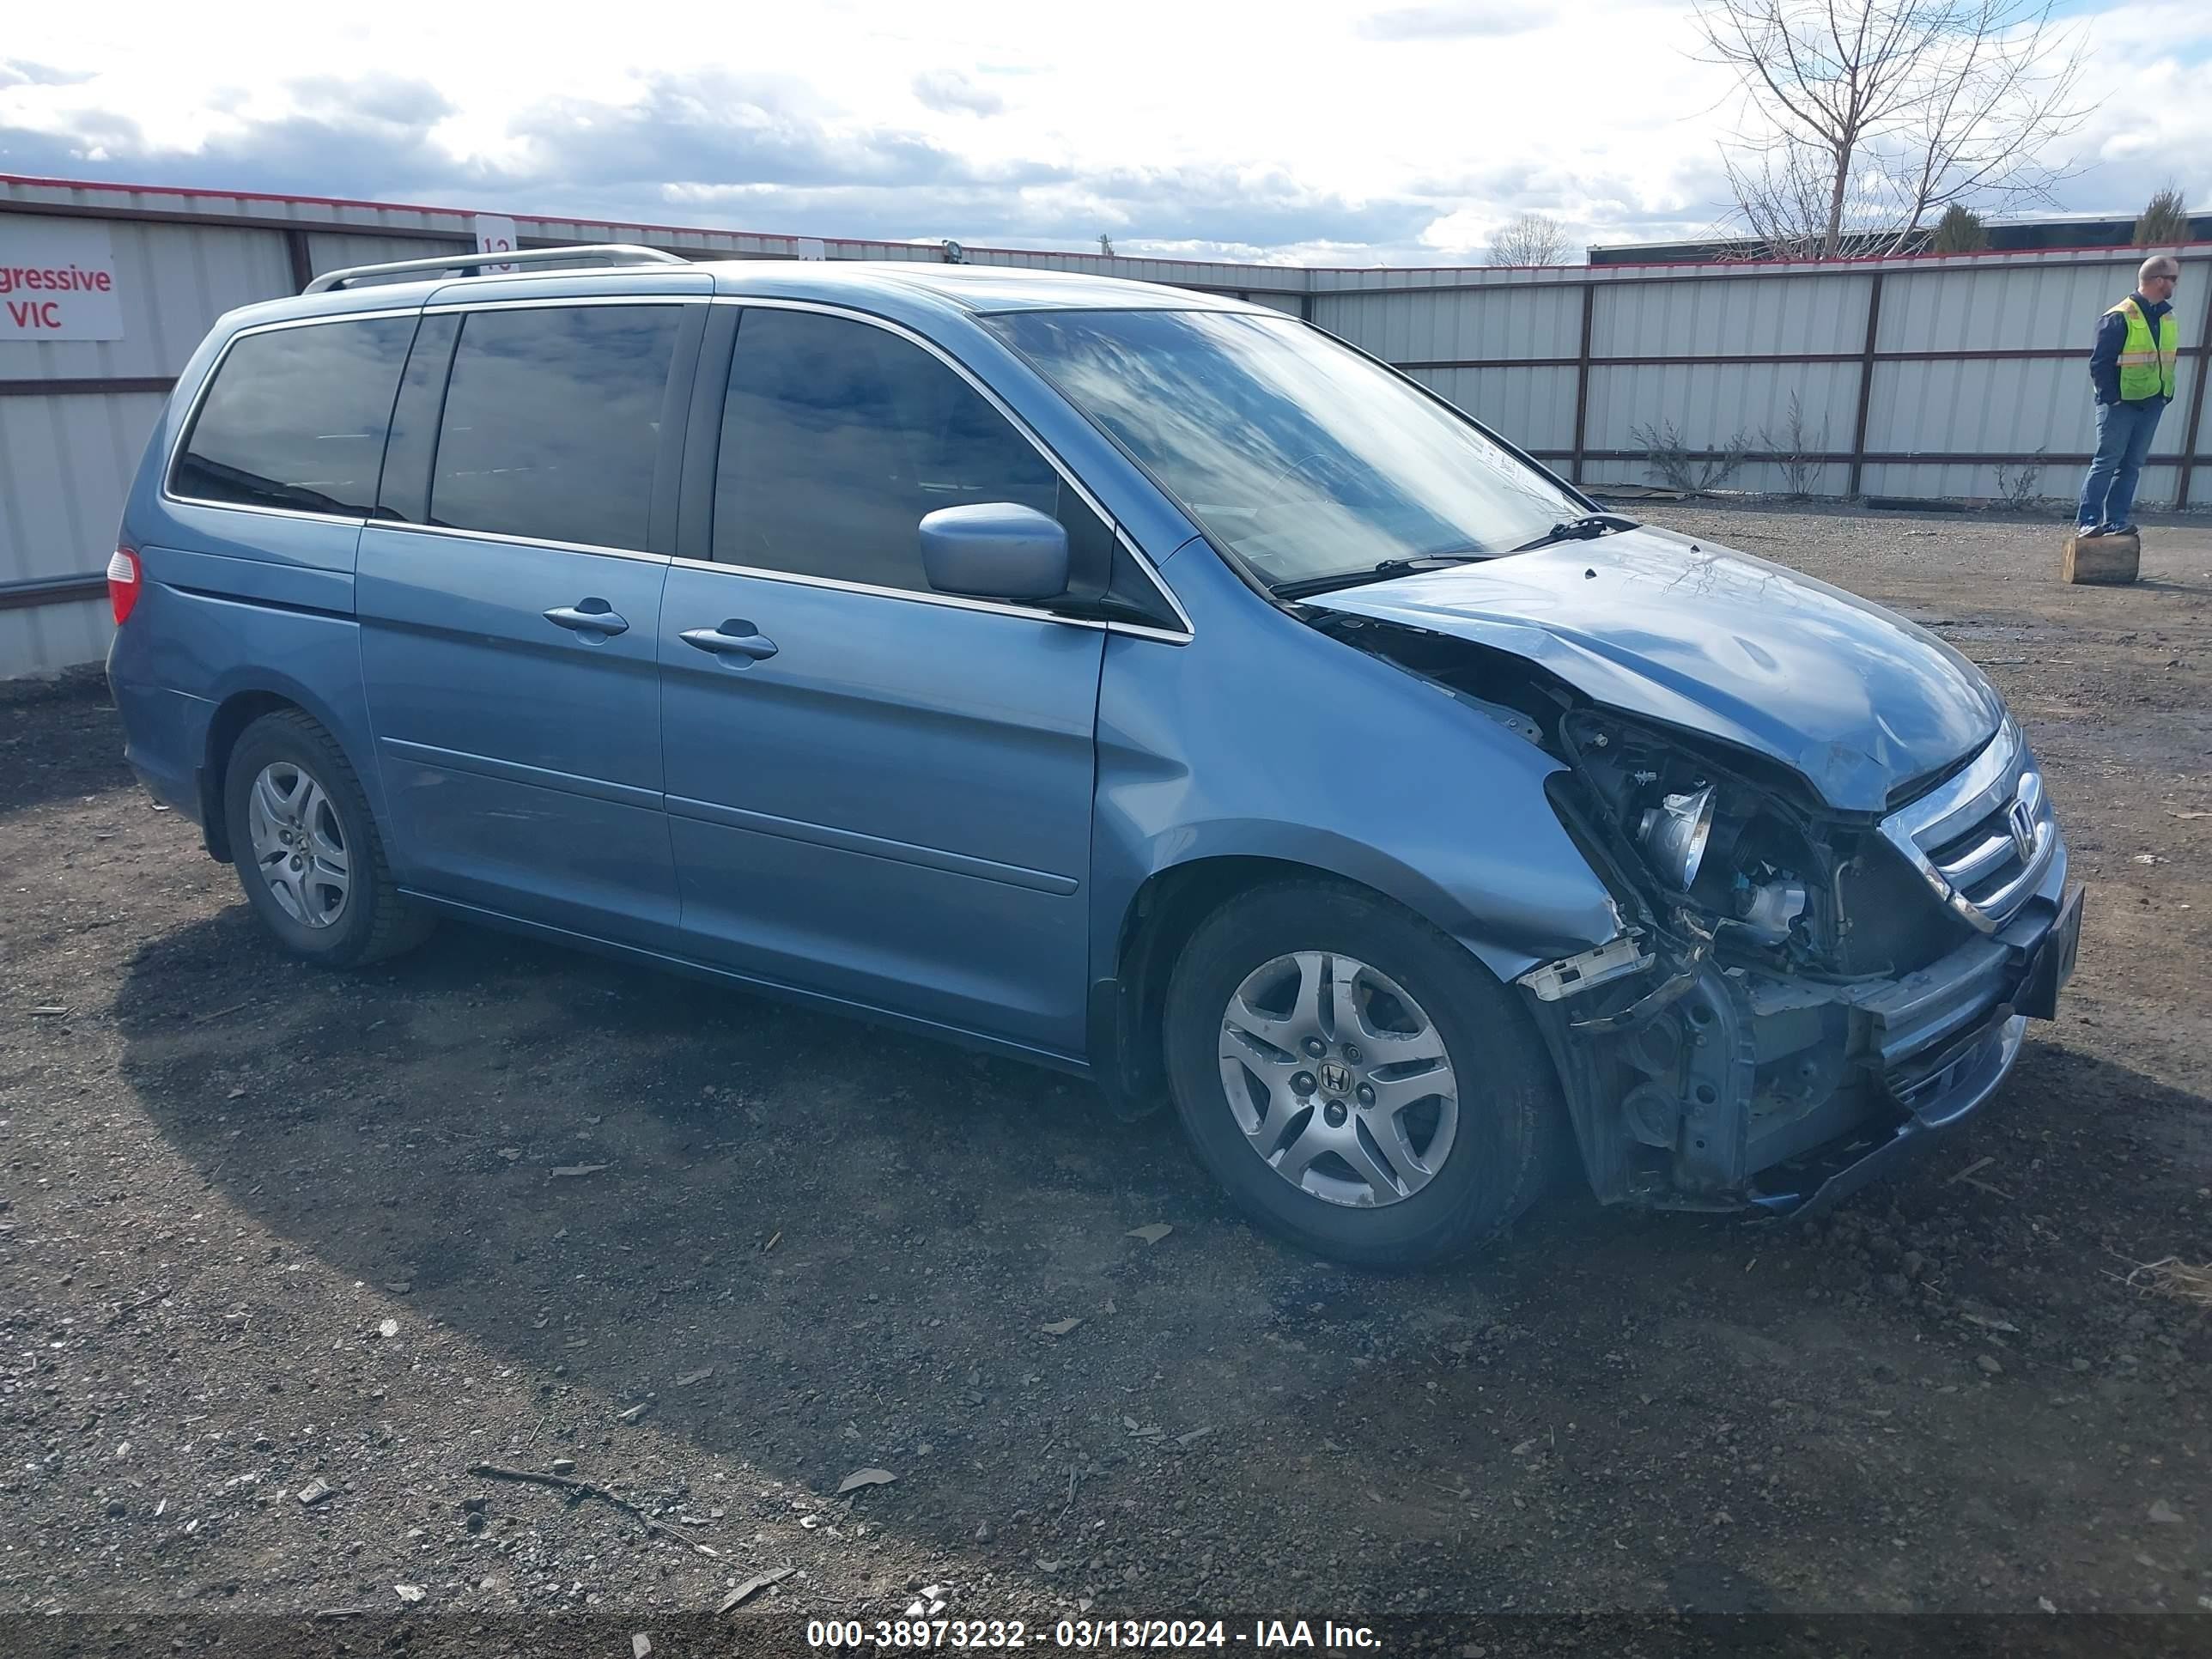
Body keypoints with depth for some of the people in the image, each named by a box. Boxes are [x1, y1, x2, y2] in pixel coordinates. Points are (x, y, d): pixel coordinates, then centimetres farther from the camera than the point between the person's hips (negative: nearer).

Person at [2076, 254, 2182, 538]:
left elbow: (2170, 358, 19)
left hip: (2152, 405, 7)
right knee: (2108, 461, -8)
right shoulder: (2120, 318, -13)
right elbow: (2099, 364, -13)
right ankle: (2087, 520, -6)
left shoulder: (2166, 316, 12)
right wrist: (2111, 398, -16)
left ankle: (2116, 520, 8)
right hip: (2121, 404, -7)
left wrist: (2167, 394, 9)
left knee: (2132, 464, 6)